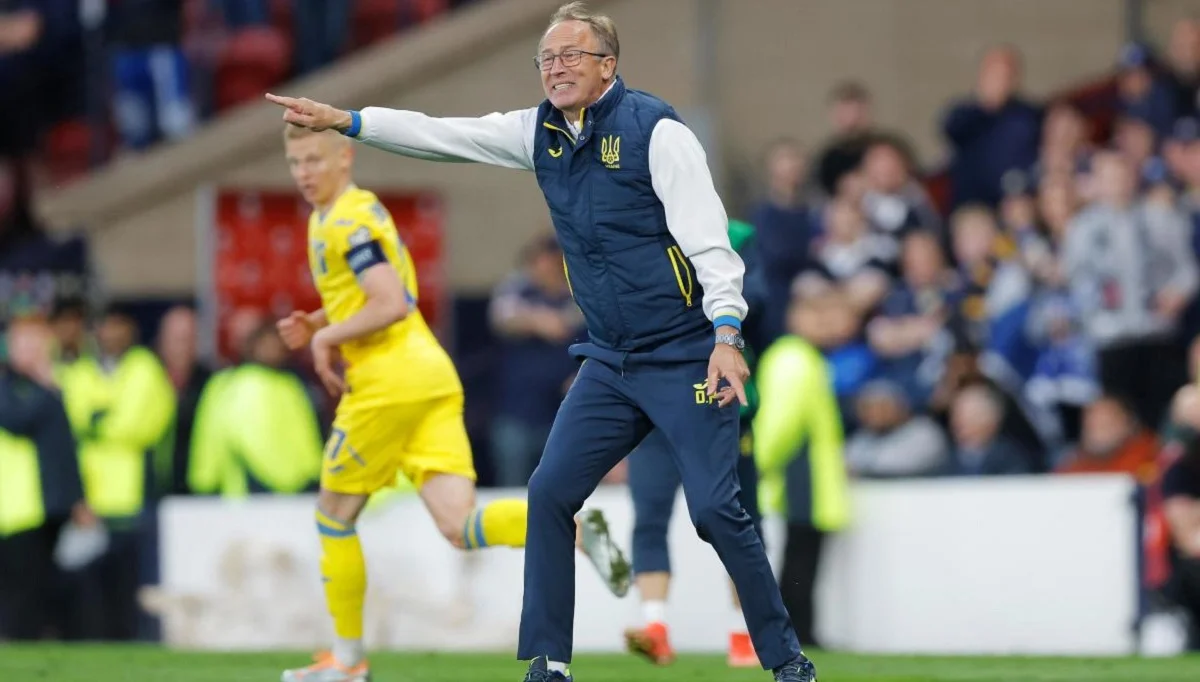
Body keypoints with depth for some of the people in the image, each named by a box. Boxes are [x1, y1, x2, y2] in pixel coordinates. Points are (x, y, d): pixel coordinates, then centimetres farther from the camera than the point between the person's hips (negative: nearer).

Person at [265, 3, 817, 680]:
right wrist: (346, 120, 4)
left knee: (716, 509, -12)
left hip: (686, 361, -7)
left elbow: (708, 237, -19)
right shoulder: (541, 132, 8)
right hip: (610, 363, 7)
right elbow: (444, 135, 11)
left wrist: (726, 335, -28)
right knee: (550, 494, 1)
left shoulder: (654, 129, -13)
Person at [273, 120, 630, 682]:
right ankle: (575, 528, -25)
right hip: (431, 377, 9)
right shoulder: (354, 211, 21)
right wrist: (317, 324, 18)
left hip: (389, 383, -9)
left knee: (334, 514, 9)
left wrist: (328, 335, -9)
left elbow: (390, 304, -22)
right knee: (458, 527, -5)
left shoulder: (346, 223, -11)